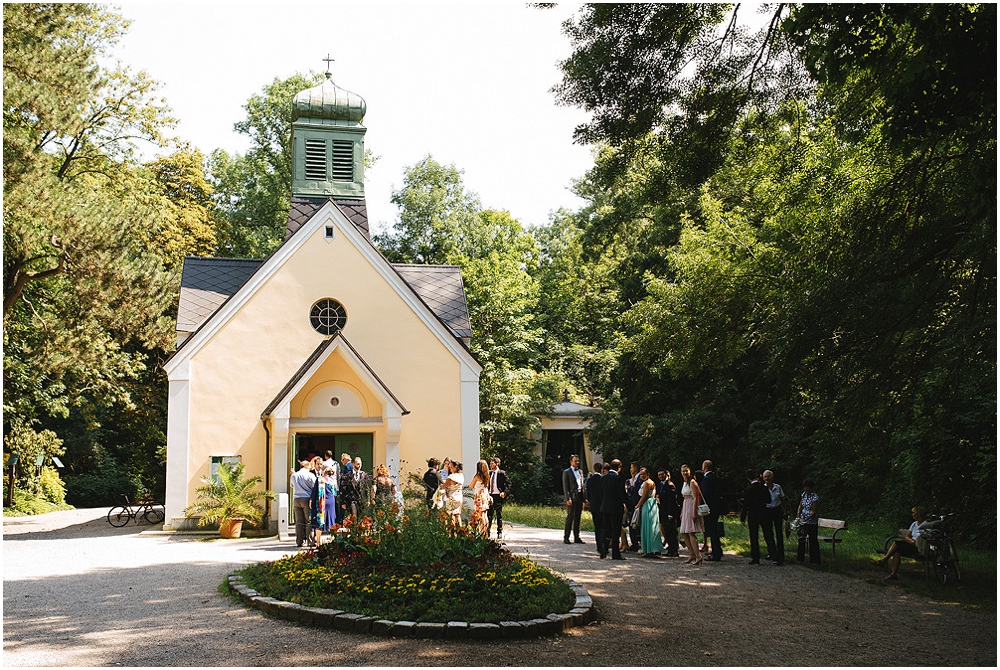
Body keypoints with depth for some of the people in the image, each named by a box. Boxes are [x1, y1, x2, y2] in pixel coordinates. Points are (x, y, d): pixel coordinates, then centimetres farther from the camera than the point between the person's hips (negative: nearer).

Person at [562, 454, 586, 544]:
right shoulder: (566, 472, -2)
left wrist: (583, 498, 12)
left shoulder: (580, 471, 17)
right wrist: (568, 498, -14)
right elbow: (565, 487, -6)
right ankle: (566, 537, -2)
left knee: (577, 518, 8)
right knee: (570, 517, -7)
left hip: (579, 497, 6)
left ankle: (576, 537, 12)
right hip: (571, 497, -6)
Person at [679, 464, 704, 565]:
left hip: (691, 507, -9)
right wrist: (682, 512, 20)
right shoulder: (685, 483, 16)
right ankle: (691, 555, 12)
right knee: (684, 533, 7)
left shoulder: (692, 482, -11)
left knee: (690, 532, -14)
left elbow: (695, 498, -16)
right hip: (685, 507, 9)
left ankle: (698, 556, -14)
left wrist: (694, 512, -22)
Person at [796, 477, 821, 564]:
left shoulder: (815, 498, -16)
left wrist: (806, 519, -22)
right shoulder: (804, 494, 5)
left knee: (813, 540, -2)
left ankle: (814, 560, 3)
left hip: (812, 522, -7)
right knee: (801, 539, 11)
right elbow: (800, 506, 8)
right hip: (803, 520, 7)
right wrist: (798, 516, -5)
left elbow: (814, 512, -16)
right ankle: (800, 558, 21)